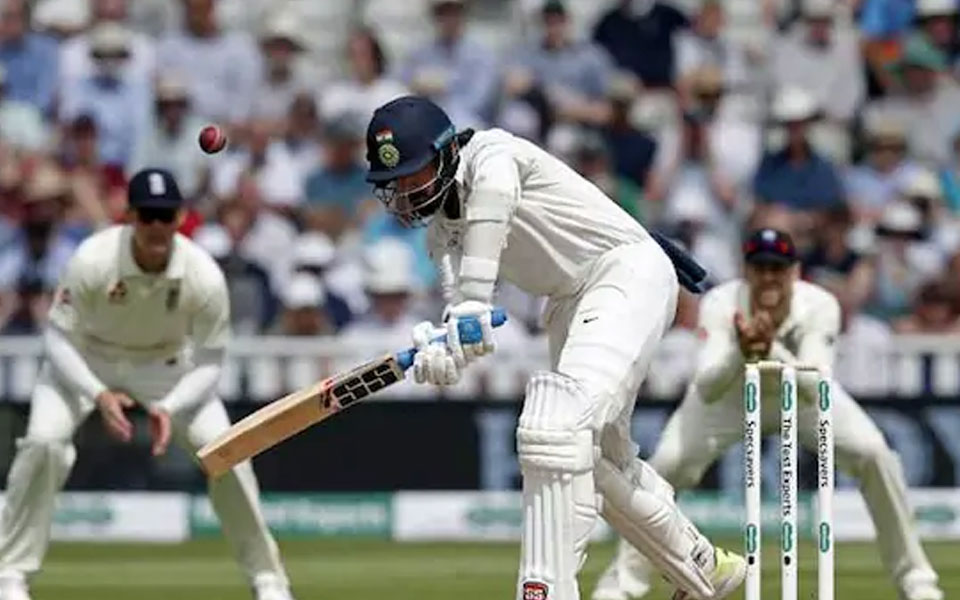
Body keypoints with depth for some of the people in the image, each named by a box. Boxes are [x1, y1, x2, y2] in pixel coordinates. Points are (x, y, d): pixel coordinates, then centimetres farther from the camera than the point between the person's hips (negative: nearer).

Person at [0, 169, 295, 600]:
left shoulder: (204, 276, -27)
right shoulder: (93, 261, -32)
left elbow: (208, 363, -16)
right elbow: (59, 338, -22)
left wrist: (170, 408, -33)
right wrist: (98, 395, -36)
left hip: (166, 365, 1)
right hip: (85, 359, -1)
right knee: (43, 441, -25)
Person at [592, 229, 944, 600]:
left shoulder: (819, 306, -32)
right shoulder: (720, 305, -33)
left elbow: (815, 391, -42)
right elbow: (706, 390, -43)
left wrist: (772, 351, -58)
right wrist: (740, 352, -61)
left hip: (800, 397, 1)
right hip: (730, 394, -1)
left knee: (873, 454, -18)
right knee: (666, 464, -20)